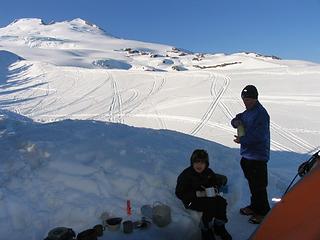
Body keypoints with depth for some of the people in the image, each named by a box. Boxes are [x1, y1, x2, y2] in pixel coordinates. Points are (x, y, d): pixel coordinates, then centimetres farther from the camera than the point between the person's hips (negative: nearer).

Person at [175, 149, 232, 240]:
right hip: (191, 200, -6)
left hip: (206, 196, 7)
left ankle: (219, 227, 3)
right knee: (210, 205, -31)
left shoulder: (209, 172, 3)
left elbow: (215, 182, 19)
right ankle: (206, 231, -8)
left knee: (221, 201, -19)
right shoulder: (185, 175, -16)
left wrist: (214, 188, -8)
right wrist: (196, 194, -27)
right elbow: (179, 193, -17)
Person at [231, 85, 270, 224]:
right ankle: (254, 206, 36)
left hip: (258, 156, -9)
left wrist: (242, 140, -17)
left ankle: (263, 212, 17)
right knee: (251, 183, 21)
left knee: (259, 186, 1)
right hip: (247, 155, 9)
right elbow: (238, 120, 17)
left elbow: (259, 136, -25)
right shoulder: (248, 112, 11)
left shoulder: (261, 113, -19)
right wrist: (236, 122, -6)